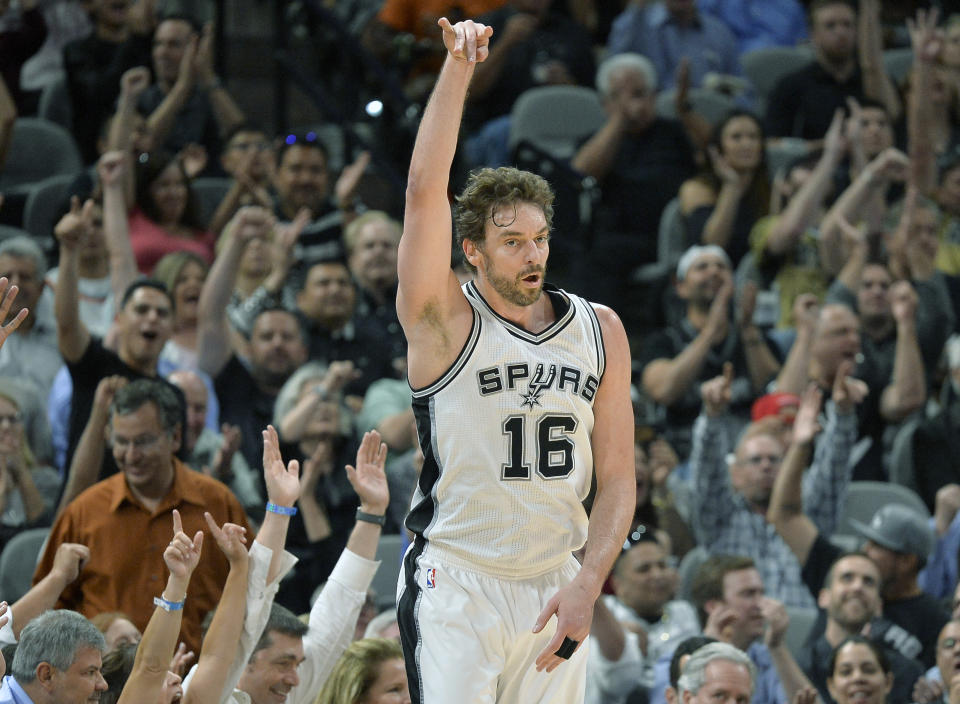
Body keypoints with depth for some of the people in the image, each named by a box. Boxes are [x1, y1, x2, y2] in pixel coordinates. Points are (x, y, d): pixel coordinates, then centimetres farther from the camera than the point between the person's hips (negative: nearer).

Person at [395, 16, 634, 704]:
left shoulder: (599, 330, 7)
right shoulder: (447, 320, -3)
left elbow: (617, 479, 7)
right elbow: (425, 190, -17)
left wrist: (586, 587, -6)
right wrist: (458, 70, -23)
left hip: (556, 586, 4)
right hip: (454, 584, -4)